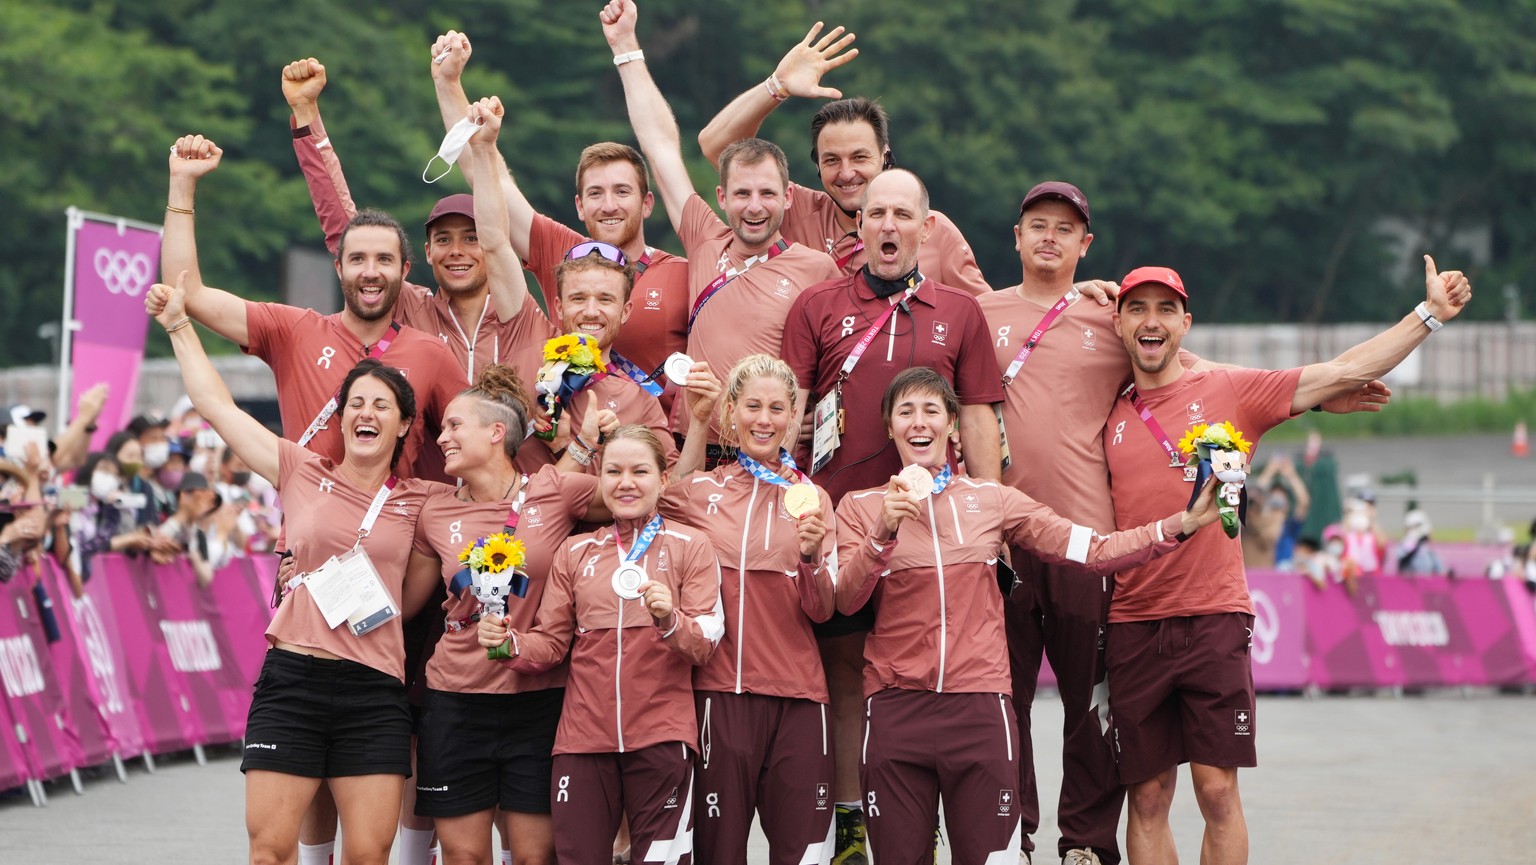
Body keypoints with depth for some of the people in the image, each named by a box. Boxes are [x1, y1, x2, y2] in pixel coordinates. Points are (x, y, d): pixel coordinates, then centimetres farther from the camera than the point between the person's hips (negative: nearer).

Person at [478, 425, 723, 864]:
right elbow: (550, 642, 11)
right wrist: (509, 643, -10)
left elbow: (705, 643, -3)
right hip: (583, 738, 2)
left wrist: (670, 621, -23)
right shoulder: (574, 553, 13)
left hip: (661, 738, -2)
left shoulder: (690, 546, 4)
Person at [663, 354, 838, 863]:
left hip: (796, 696, 0)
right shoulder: (699, 491, 8)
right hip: (719, 691, 0)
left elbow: (821, 610, 5)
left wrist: (811, 555, -17)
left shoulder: (810, 497, 8)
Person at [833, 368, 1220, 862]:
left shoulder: (992, 500, 11)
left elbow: (1093, 551, 6)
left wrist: (1183, 524, -5)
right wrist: (884, 534, -18)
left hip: (980, 708, 0)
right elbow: (845, 600, -3)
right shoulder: (861, 507, 10)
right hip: (896, 707, 0)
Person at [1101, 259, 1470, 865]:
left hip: (1215, 619, -2)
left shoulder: (1230, 392, 3)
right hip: (1134, 626, 2)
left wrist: (1429, 313, -4)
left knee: (1218, 791, -4)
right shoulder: (1111, 416, 10)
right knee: (1148, 798, 4)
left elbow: (1343, 373, 0)